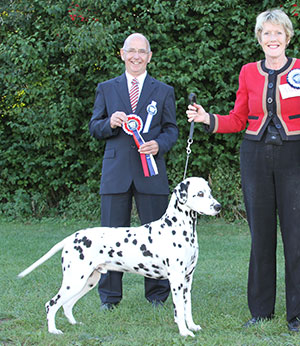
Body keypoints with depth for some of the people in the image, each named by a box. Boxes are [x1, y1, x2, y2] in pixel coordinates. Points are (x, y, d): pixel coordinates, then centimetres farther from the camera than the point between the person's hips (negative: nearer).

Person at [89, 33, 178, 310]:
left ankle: (157, 293, 13)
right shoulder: (106, 89, 14)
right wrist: (110, 123, -10)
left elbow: (171, 129, 9)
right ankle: (110, 295, 11)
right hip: (116, 172, 0)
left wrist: (159, 144, -11)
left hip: (151, 172, 0)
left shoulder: (164, 91, 12)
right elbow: (94, 128, 12)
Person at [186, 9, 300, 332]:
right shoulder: (248, 73, 8)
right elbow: (238, 120, 11)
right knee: (260, 233, 5)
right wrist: (207, 119, -3)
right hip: (256, 156, 2)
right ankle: (261, 309, 15)